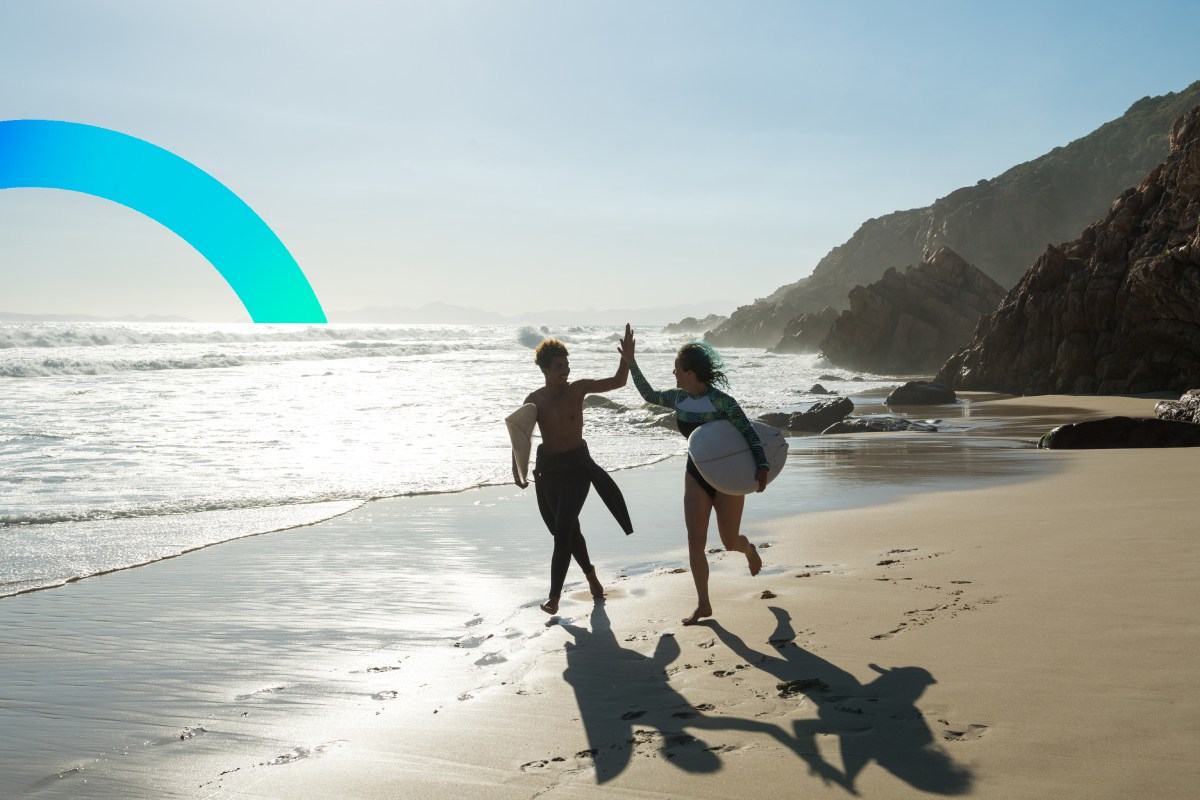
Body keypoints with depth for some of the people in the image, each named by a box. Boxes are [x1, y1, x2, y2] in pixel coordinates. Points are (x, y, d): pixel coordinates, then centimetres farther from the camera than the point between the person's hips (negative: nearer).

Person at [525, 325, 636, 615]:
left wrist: (627, 360, -30)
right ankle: (590, 574, 38)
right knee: (568, 529, 14)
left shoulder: (577, 388, -7)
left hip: (577, 465, -3)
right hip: (548, 468, 3)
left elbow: (618, 382, -12)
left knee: (563, 529, -13)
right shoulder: (534, 401, -3)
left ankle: (554, 596, -9)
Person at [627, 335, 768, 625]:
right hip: (696, 475, 5)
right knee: (695, 543, -4)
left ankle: (749, 549, 46)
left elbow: (748, 432, -23)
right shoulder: (679, 398, -2)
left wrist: (762, 466, -35)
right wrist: (631, 363, 12)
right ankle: (703, 604, 5)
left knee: (730, 541, 8)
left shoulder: (721, 401, -21)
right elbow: (649, 395, 16)